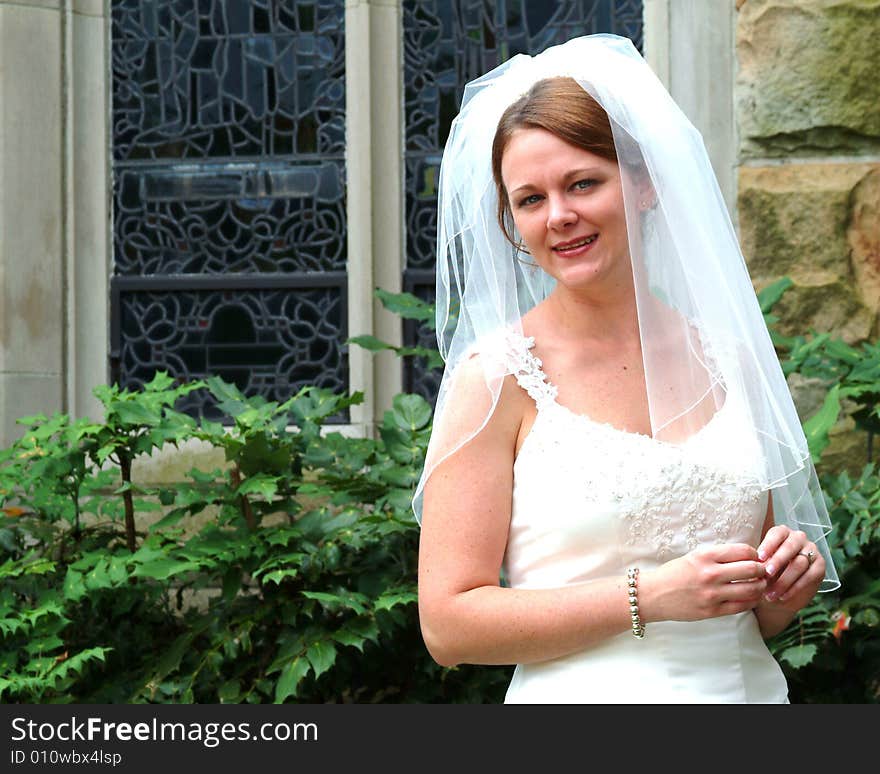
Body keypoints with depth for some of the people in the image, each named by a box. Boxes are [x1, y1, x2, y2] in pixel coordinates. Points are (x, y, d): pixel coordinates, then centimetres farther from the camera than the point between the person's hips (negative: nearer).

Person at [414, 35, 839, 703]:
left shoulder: (725, 358, 5)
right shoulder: (498, 376, -9)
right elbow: (449, 625, -14)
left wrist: (786, 581, -7)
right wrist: (649, 595, -19)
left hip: (751, 689, 4)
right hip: (586, 699, -4)